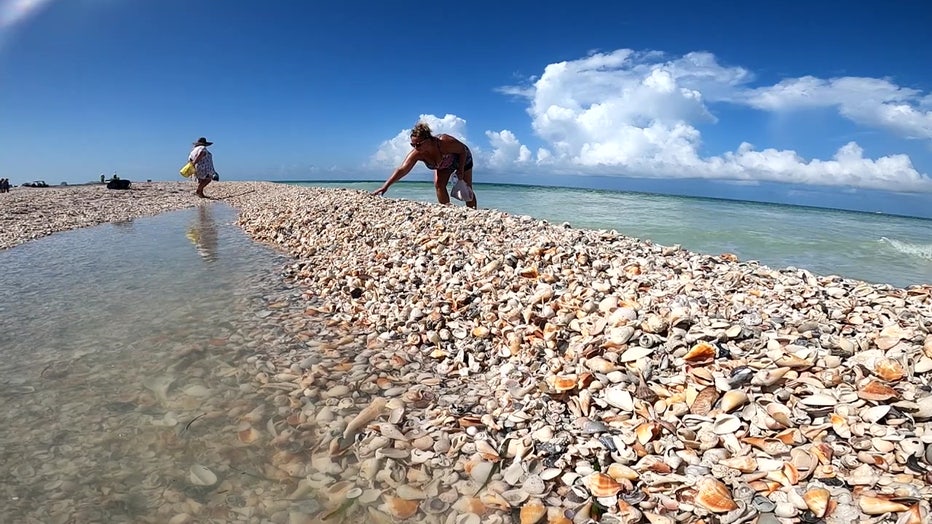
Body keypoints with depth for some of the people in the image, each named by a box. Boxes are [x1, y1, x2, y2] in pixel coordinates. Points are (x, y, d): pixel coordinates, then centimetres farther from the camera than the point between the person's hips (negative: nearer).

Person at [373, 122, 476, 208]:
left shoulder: (444, 143, -44)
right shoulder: (416, 154, -33)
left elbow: (463, 150, -27)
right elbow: (402, 169, -42)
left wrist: (461, 170, -27)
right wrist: (386, 186, -51)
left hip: (462, 159, -4)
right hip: (443, 164, 4)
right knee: (439, 184, -14)